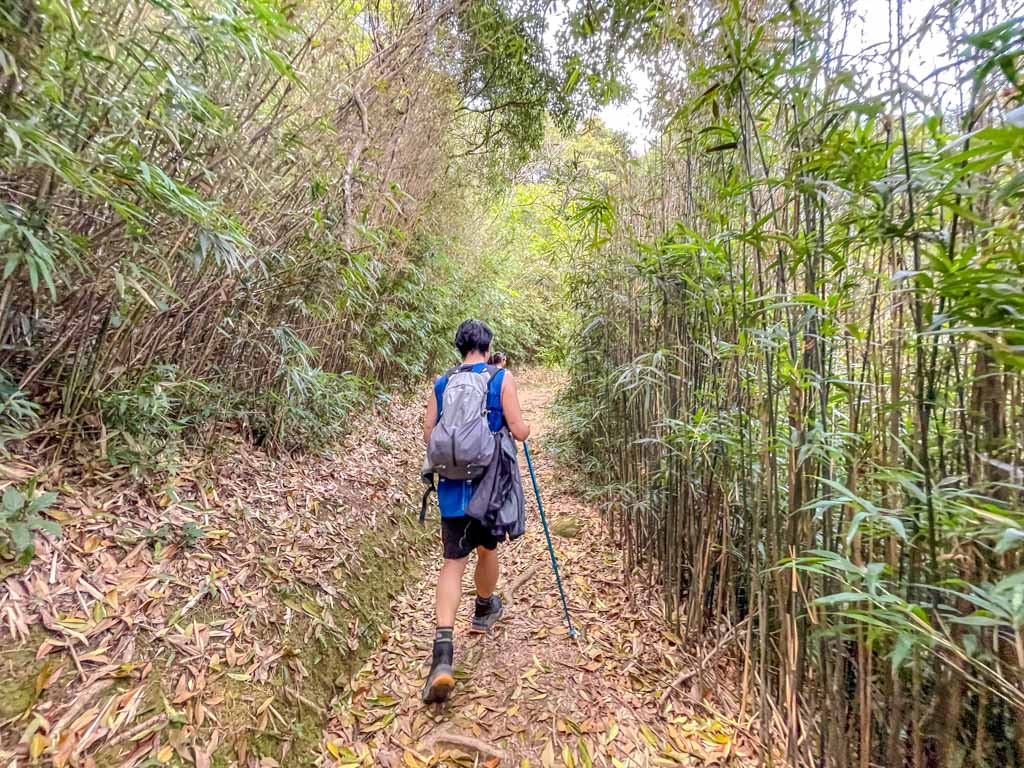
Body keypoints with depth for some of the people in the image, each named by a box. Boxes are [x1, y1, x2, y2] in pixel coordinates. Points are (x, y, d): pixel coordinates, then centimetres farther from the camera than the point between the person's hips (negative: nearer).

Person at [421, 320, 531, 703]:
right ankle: (484, 611, 46)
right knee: (487, 549, 21)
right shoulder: (502, 378, -6)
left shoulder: (441, 383, 4)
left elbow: (429, 435, 4)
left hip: (452, 485, 2)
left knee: (453, 561, 3)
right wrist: (527, 429, 13)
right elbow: (519, 431, -10)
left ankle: (443, 650, -10)